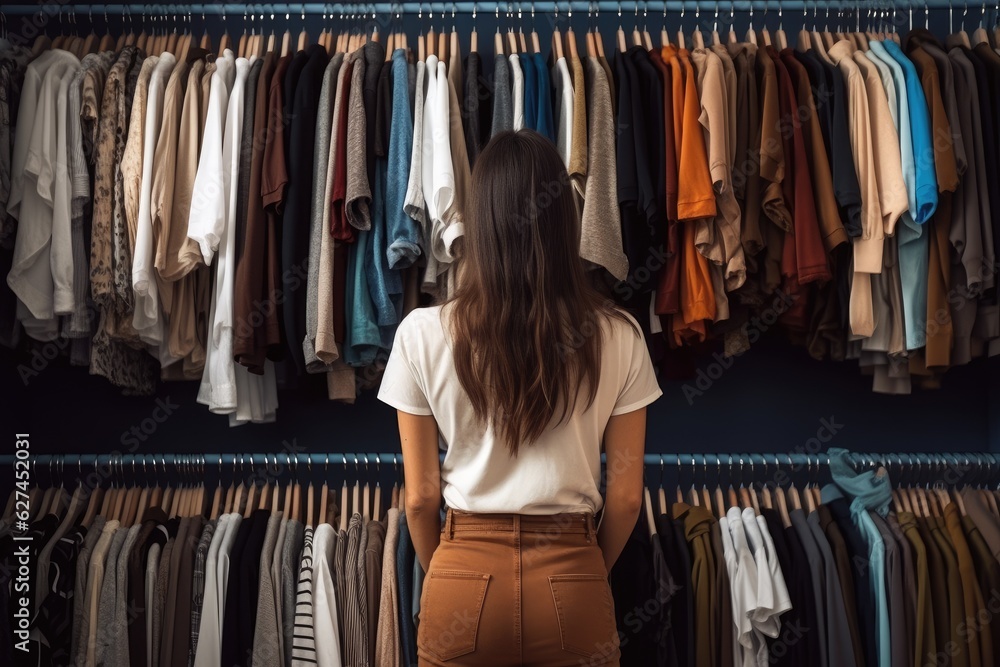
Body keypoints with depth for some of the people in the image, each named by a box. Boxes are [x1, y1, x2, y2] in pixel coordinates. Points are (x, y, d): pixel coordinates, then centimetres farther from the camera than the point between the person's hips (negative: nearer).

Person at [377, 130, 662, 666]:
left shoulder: (423, 333, -11)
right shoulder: (617, 337, -8)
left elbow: (421, 496, -5)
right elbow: (625, 496, -3)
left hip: (465, 577, 0)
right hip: (571, 583, 1)